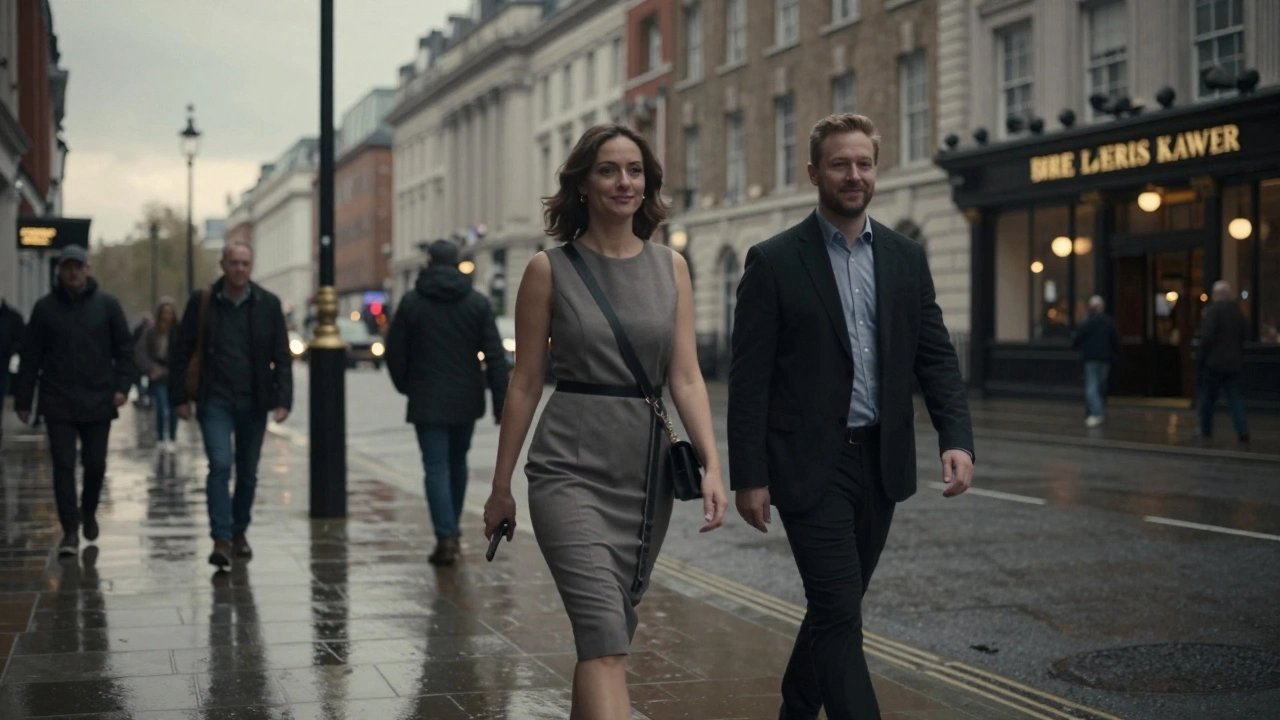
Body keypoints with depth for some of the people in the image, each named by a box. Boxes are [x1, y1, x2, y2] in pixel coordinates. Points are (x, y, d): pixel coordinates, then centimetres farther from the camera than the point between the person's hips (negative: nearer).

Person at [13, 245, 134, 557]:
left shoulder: (107, 305, 3)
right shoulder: (45, 307, 4)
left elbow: (125, 349, 4)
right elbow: (30, 356, 5)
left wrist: (122, 386, -8)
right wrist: (23, 399, 3)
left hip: (98, 402, 0)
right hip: (58, 402, 0)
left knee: (95, 464, 7)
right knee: (63, 466, -4)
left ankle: (89, 512, 33)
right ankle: (70, 530, 0)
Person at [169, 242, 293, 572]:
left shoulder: (268, 304, 2)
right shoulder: (202, 302, -1)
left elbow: (282, 356, 4)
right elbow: (180, 352, 3)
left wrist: (283, 399, -4)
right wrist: (180, 397, -1)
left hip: (254, 403, 2)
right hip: (215, 402, -2)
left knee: (248, 473, 11)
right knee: (220, 465, -15)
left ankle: (239, 532, 29)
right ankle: (222, 539, -15)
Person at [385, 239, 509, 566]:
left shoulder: (412, 302, -4)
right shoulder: (477, 303, -1)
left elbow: (395, 352, -1)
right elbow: (495, 356, -5)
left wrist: (406, 387, 16)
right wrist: (501, 403, -3)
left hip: (427, 401, -2)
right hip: (466, 401, 3)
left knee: (436, 468, -2)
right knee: (457, 462, 19)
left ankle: (446, 537, -13)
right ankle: (451, 530, 30)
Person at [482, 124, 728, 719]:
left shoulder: (670, 267, 6)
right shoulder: (549, 269, -2)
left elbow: (685, 378, 1)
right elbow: (524, 385, 2)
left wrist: (712, 466, -11)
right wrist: (500, 487, 5)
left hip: (646, 470, 4)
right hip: (572, 469, -4)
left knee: (606, 636, 14)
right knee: (605, 637, -15)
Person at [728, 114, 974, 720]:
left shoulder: (906, 258, 8)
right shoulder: (774, 261, -5)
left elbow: (936, 357, 6)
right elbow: (748, 379, -6)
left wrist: (957, 438, -10)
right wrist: (748, 476, -10)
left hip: (881, 462, 5)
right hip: (810, 465, -5)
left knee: (834, 609, 16)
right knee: (840, 616, -9)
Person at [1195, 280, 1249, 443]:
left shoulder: (1214, 310, -14)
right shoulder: (1238, 311, 7)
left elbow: (1206, 337, -18)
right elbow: (1245, 335, 14)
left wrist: (1200, 359, -10)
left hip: (1213, 363, -5)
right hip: (1234, 362, 5)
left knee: (1208, 397, 8)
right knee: (1235, 397, 5)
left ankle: (1206, 430, 16)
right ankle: (1243, 429, -8)